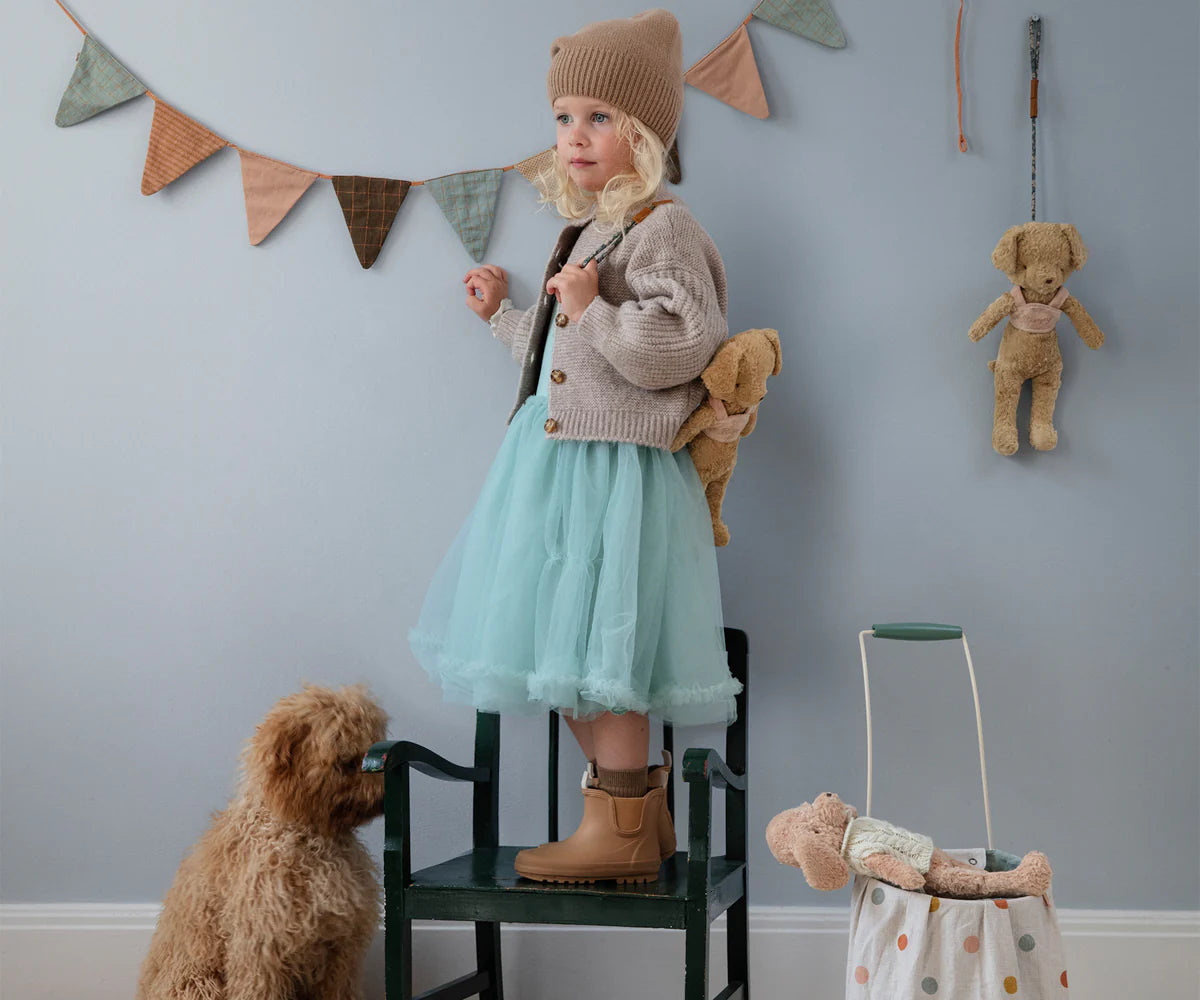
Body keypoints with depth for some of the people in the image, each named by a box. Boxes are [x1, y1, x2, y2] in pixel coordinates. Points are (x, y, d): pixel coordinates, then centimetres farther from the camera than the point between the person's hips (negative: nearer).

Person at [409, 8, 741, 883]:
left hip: (615, 474, -10)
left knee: (597, 653, -6)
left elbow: (677, 349, -21)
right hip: (555, 464, 10)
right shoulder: (585, 230, 16)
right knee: (559, 655, 12)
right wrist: (504, 314, 28)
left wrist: (591, 311, -21)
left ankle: (623, 830, 7)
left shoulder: (663, 229, -11)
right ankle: (642, 809, 23)